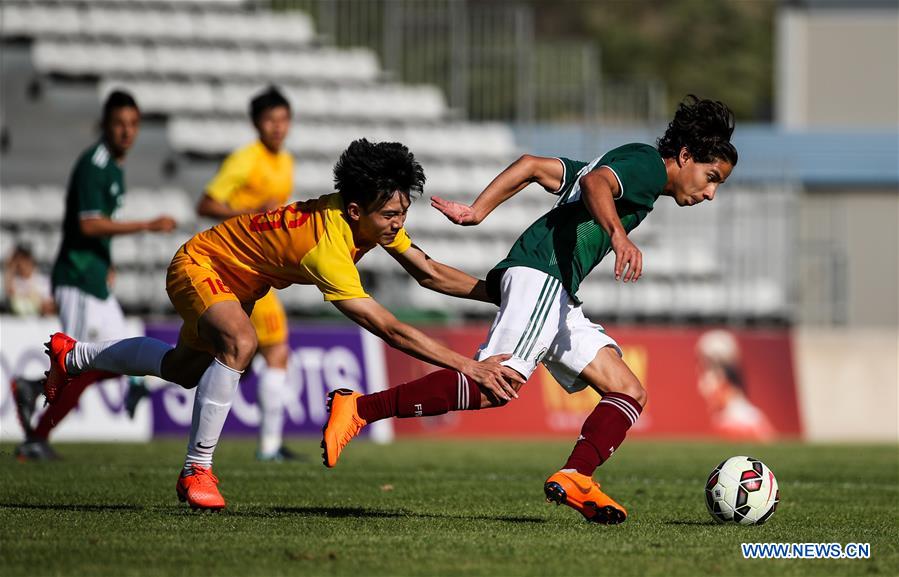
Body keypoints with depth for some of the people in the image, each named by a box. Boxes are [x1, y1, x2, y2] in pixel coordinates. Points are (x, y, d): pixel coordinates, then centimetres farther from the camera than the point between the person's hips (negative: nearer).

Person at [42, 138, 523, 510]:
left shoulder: (377, 218, -17)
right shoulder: (328, 247, -42)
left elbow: (429, 273, -3)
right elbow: (390, 330, -45)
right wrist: (467, 366, -47)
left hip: (235, 283, 9)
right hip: (197, 266, -9)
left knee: (183, 370, 26)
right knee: (239, 343, -37)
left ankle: (73, 357, 49)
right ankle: (196, 471, -25)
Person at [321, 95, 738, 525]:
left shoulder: (623, 166, 31)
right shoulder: (646, 163, 3)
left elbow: (534, 165, 27)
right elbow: (594, 182, -20)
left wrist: (478, 212, 19)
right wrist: (619, 235, -37)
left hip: (558, 296, 11)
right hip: (540, 275, -11)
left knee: (629, 392, 4)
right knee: (496, 385, -24)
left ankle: (574, 478, -17)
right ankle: (358, 408, -22)